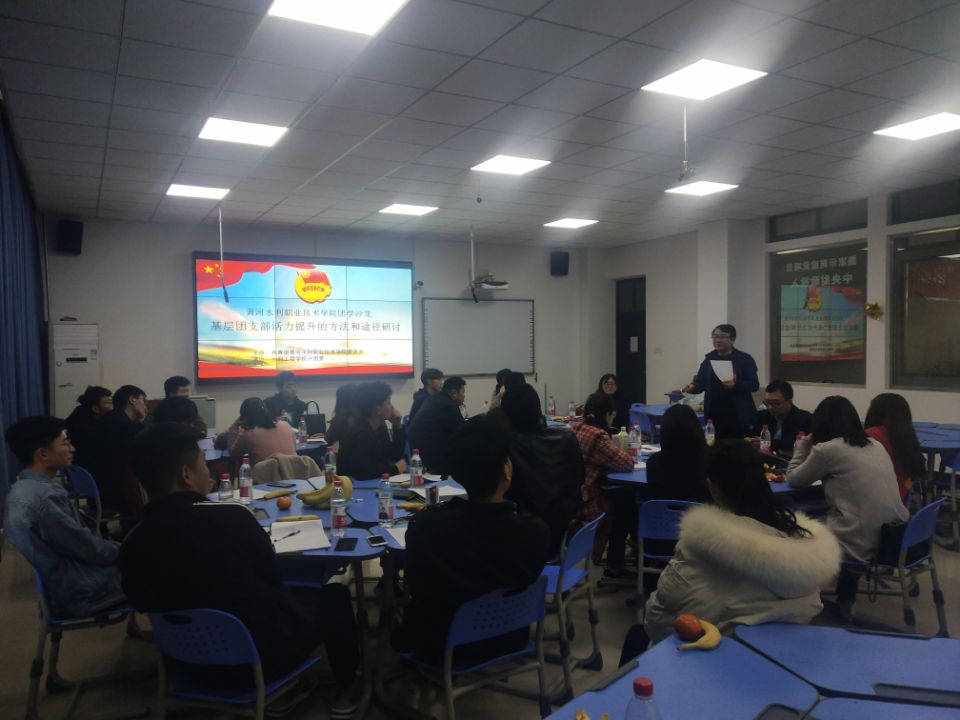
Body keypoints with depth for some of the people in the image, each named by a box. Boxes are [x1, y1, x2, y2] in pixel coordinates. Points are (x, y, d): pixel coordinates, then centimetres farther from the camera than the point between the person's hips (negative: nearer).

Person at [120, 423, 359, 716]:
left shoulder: (132, 545, -13)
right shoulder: (231, 518, -26)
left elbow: (147, 604, 5)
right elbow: (273, 580, -10)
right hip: (264, 656, -5)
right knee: (334, 595, 19)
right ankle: (346, 689, 33)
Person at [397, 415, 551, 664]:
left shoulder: (425, 525, -30)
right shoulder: (536, 531, -26)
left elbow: (414, 588, -9)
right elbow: (523, 583, -3)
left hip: (442, 646, -2)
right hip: (509, 639, 2)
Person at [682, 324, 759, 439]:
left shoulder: (745, 359, -2)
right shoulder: (709, 359, 9)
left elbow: (754, 385, -6)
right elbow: (700, 382, 7)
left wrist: (735, 385, -23)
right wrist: (692, 387, -15)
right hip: (714, 415, 3)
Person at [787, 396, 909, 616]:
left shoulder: (827, 449, -10)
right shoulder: (875, 445, 11)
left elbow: (793, 478, 5)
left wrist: (803, 443, 15)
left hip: (863, 544, -7)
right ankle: (845, 600, 38)